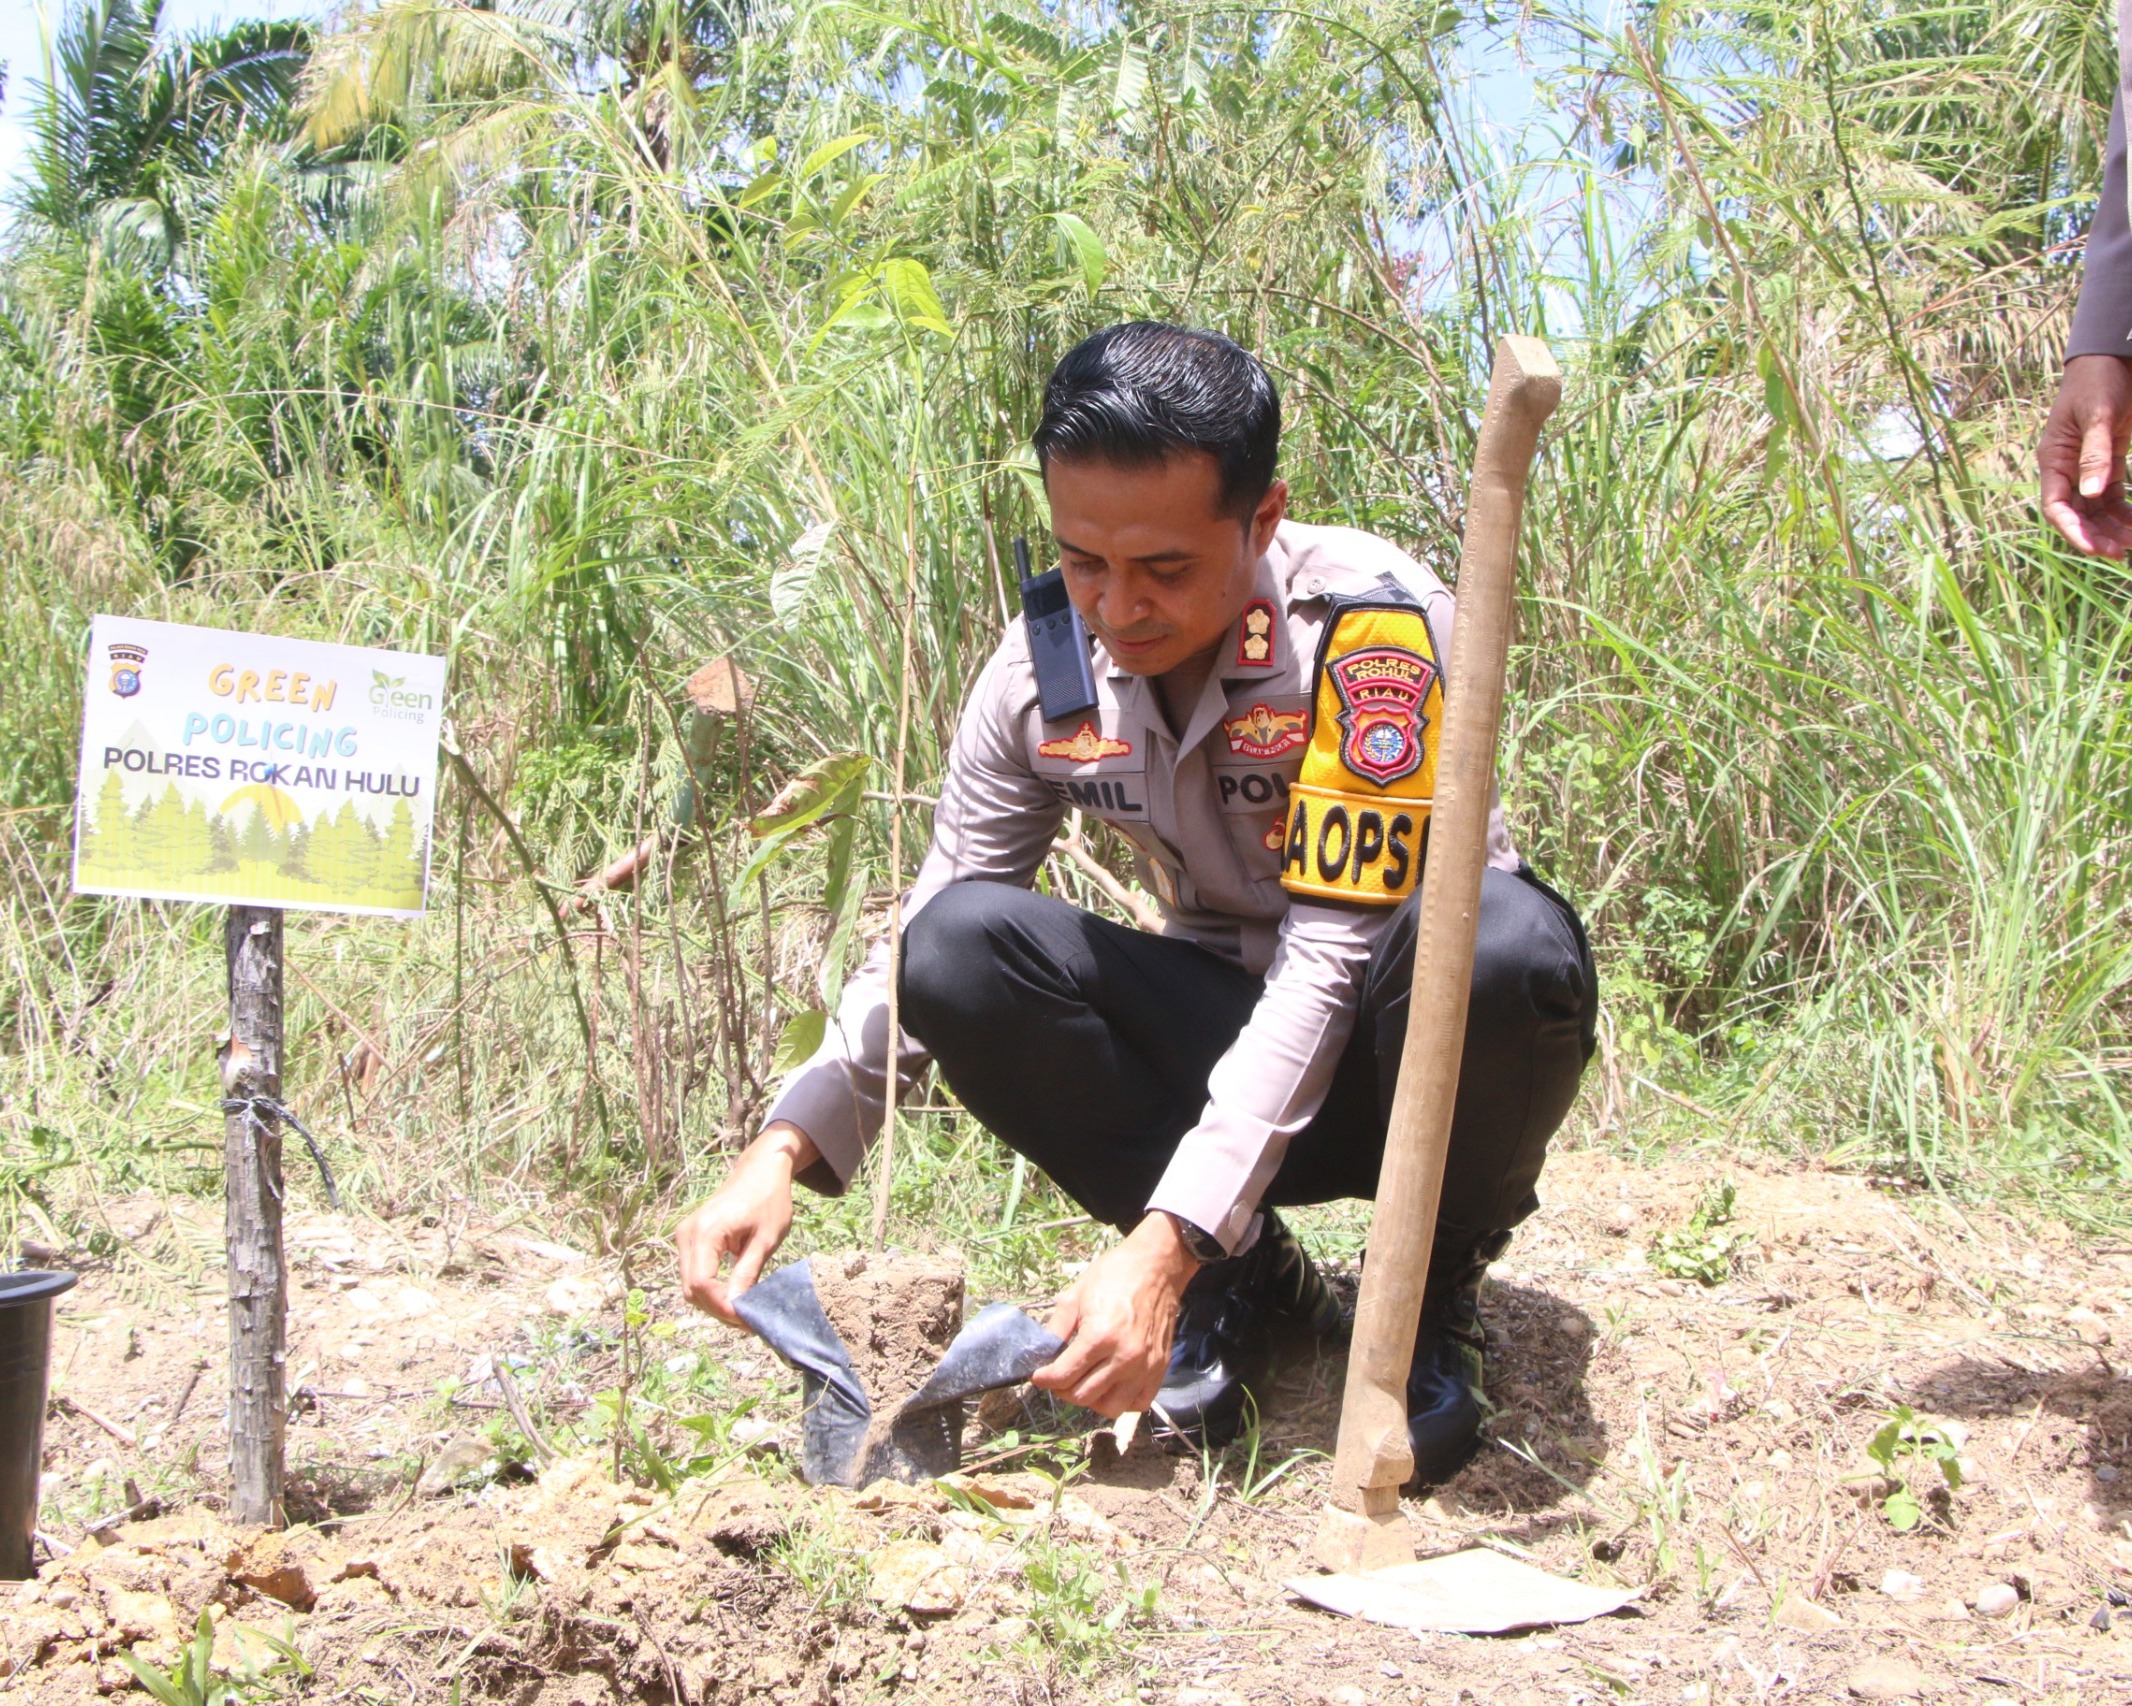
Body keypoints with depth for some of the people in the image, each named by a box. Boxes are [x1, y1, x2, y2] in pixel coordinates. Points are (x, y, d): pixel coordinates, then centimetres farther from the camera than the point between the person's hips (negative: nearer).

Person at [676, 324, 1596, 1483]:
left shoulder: (1370, 625, -26)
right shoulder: (1045, 667, -10)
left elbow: (1330, 954, -30)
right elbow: (924, 932, -6)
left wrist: (1162, 1243, -37)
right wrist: (787, 1145, -22)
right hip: (1224, 1043, 4)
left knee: (1504, 942, -38)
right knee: (962, 945, -22)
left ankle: (1438, 1287, -6)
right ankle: (1248, 1283, -5)